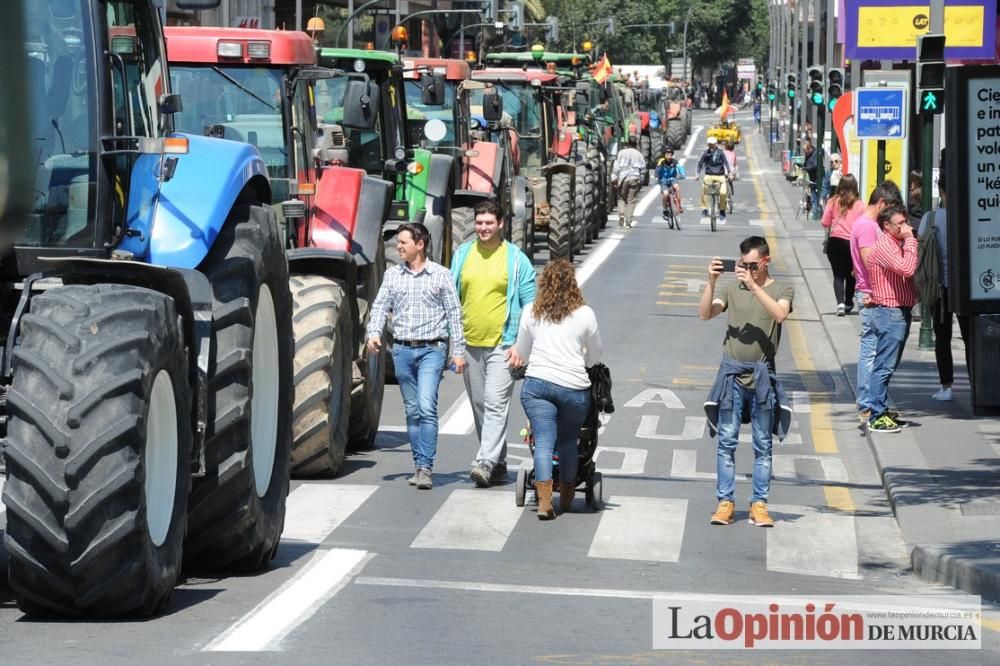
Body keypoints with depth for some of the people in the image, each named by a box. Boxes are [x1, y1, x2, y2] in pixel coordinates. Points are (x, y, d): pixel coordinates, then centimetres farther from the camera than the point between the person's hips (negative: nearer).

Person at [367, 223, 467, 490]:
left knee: (427, 407, -16)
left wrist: (458, 350, -1)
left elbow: (454, 313, 3)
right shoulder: (392, 275, 10)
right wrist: (374, 333, -13)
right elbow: (380, 306, 6)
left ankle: (425, 467, -16)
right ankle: (420, 466, 16)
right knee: (412, 411, 8)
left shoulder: (440, 275, 1)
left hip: (431, 349, -4)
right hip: (402, 350, 4)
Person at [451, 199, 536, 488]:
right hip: (469, 343, 5)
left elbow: (530, 305, -1)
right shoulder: (462, 254, 9)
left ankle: (486, 463, -20)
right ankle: (499, 463, 18)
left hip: (502, 344, -5)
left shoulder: (516, 259, -1)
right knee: (479, 407, 9)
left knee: (496, 405, -14)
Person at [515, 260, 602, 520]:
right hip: (574, 386, -1)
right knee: (568, 441, 16)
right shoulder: (585, 314, 2)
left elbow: (522, 353, 17)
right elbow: (595, 356, 13)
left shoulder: (531, 312, 7)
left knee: (544, 442, -3)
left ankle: (544, 501, -16)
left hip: (536, 383, 1)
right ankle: (566, 496, 30)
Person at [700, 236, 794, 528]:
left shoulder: (782, 289, 4)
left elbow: (779, 314, -17)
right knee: (726, 442, 0)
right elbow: (705, 314, -3)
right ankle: (724, 502, 4)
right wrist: (711, 282, -15)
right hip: (732, 373, 1)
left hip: (762, 376, -1)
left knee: (762, 445, 3)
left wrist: (754, 285, -21)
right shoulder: (732, 289, 8)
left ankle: (759, 504, 7)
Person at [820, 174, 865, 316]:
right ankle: (848, 303, 31)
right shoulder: (860, 205, -3)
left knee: (838, 274, 1)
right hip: (853, 243, 1)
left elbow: (825, 223, 1)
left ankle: (840, 303, -18)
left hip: (835, 241, -1)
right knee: (851, 274, 18)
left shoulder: (833, 202, -2)